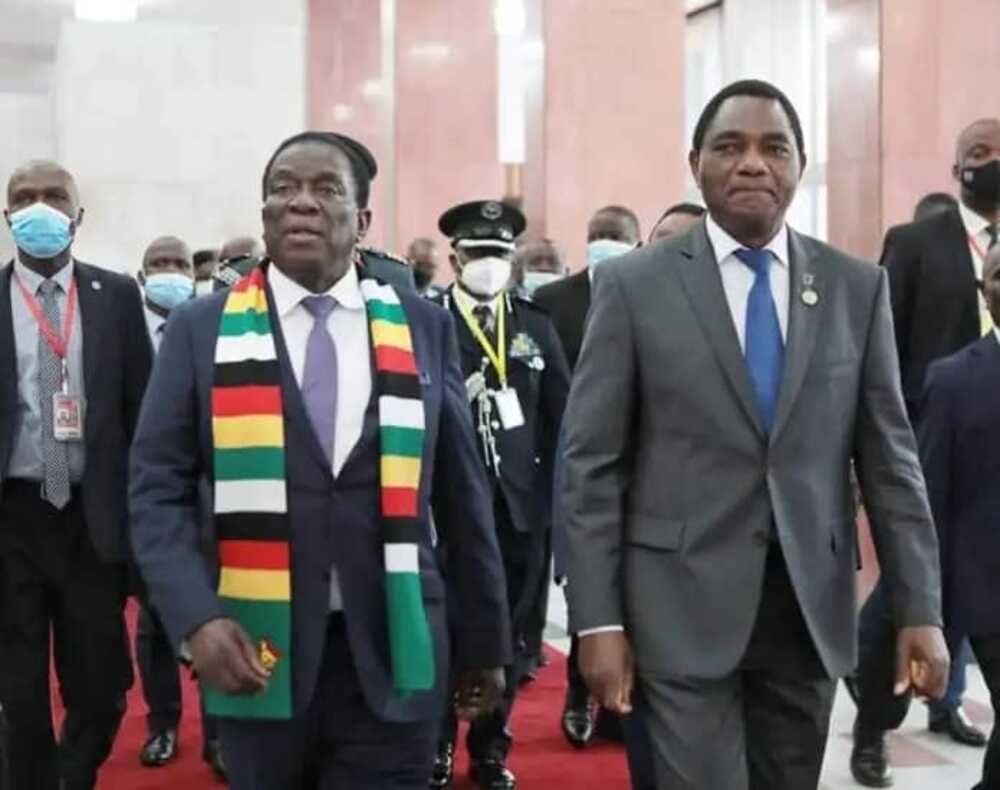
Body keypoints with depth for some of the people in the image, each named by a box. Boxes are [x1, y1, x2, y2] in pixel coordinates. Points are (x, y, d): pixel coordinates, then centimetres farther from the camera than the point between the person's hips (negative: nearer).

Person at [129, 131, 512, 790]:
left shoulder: (423, 327, 6)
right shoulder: (201, 330, 4)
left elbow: (461, 492, 8)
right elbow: (159, 488, 1)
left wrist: (484, 638, 10)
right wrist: (196, 618, -13)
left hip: (392, 657, 0)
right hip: (256, 654, 0)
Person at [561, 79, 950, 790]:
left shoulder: (858, 288, 5)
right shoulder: (634, 285, -2)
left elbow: (889, 457, 5)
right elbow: (592, 465, -4)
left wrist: (921, 608, 0)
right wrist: (598, 620, -9)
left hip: (811, 604, 3)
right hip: (684, 604, -3)